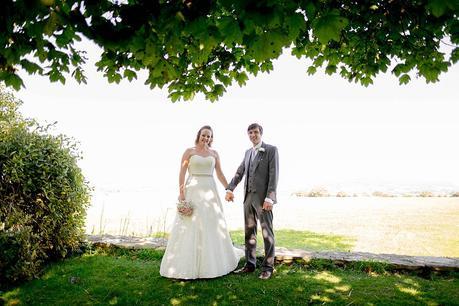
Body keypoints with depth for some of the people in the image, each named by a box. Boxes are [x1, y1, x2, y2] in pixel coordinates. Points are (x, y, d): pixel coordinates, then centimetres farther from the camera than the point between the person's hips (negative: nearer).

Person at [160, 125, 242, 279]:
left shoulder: (214, 153, 12)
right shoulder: (189, 151, 3)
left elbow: (220, 174, 15)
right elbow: (182, 172, -2)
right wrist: (181, 192, -11)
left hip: (210, 191, 3)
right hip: (192, 191, -3)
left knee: (212, 226, 7)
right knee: (190, 227, -3)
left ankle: (211, 263, 23)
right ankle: (186, 265, 7)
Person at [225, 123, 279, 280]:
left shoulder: (271, 150, -3)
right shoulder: (248, 152, 18)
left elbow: (274, 174, -11)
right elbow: (239, 172, 16)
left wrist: (269, 197, -18)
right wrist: (230, 189, 3)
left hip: (263, 197, -6)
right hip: (248, 197, 7)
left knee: (267, 232, 1)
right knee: (249, 231, 11)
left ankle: (268, 267, 11)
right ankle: (250, 264, 21)